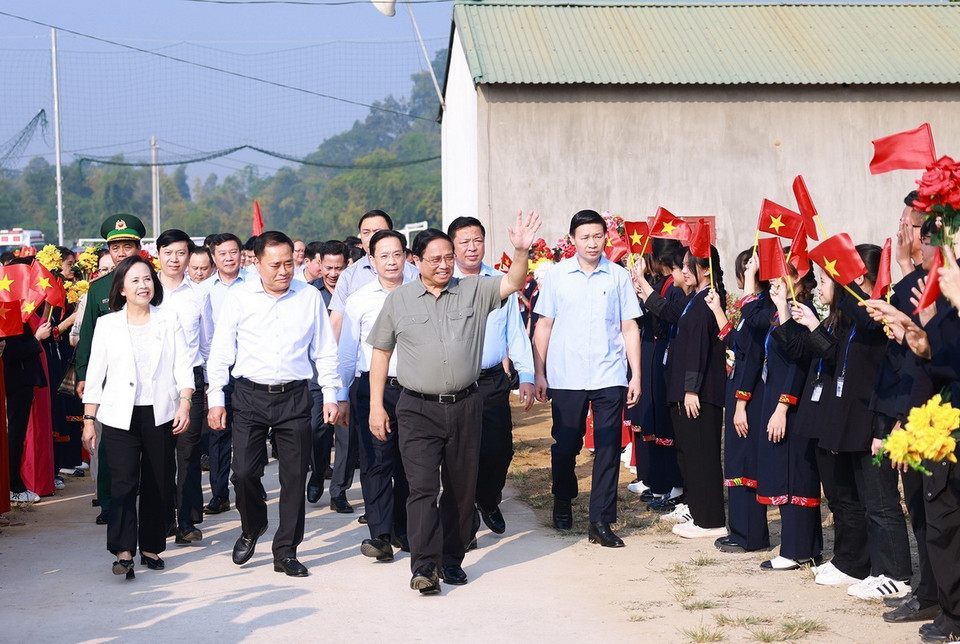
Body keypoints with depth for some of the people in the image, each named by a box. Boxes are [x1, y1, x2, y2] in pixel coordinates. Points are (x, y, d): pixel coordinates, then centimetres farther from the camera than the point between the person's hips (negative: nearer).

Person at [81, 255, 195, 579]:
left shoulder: (169, 321, 8)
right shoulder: (107, 324, 6)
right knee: (124, 481, -12)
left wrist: (184, 404, -10)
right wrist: (89, 419, 4)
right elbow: (95, 374, 7)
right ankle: (123, 551, -11)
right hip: (120, 416, -1)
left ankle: (152, 547, 17)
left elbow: (183, 366, 4)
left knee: (158, 484, 5)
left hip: (161, 415, 1)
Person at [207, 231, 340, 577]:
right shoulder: (238, 297, 1)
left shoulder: (310, 297, 4)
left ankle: (285, 552, 15)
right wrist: (215, 399, 1)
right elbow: (220, 351, 5)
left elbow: (325, 350, 10)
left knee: (294, 476, 3)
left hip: (294, 396, 1)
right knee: (244, 472, -4)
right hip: (249, 396, 0)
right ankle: (252, 528, 27)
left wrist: (330, 394, 6)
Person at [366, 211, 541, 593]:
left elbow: (513, 283, -6)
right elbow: (380, 352, 8)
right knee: (422, 485, -11)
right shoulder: (398, 300, 5)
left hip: (465, 406, 2)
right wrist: (376, 405, 3)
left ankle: (452, 559, 22)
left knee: (462, 487, 9)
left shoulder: (473, 292, 6)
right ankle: (424, 566, -12)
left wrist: (521, 251, -27)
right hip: (418, 409, -2)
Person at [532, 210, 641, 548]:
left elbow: (629, 328, 6)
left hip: (610, 377, 0)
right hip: (565, 377, 0)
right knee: (565, 445, 10)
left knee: (608, 449, 0)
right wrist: (539, 373, 3)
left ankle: (601, 521, 7)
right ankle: (562, 502, 34)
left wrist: (636, 376, 2)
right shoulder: (556, 275, 4)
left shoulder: (619, 276, 4)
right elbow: (544, 325, 6)